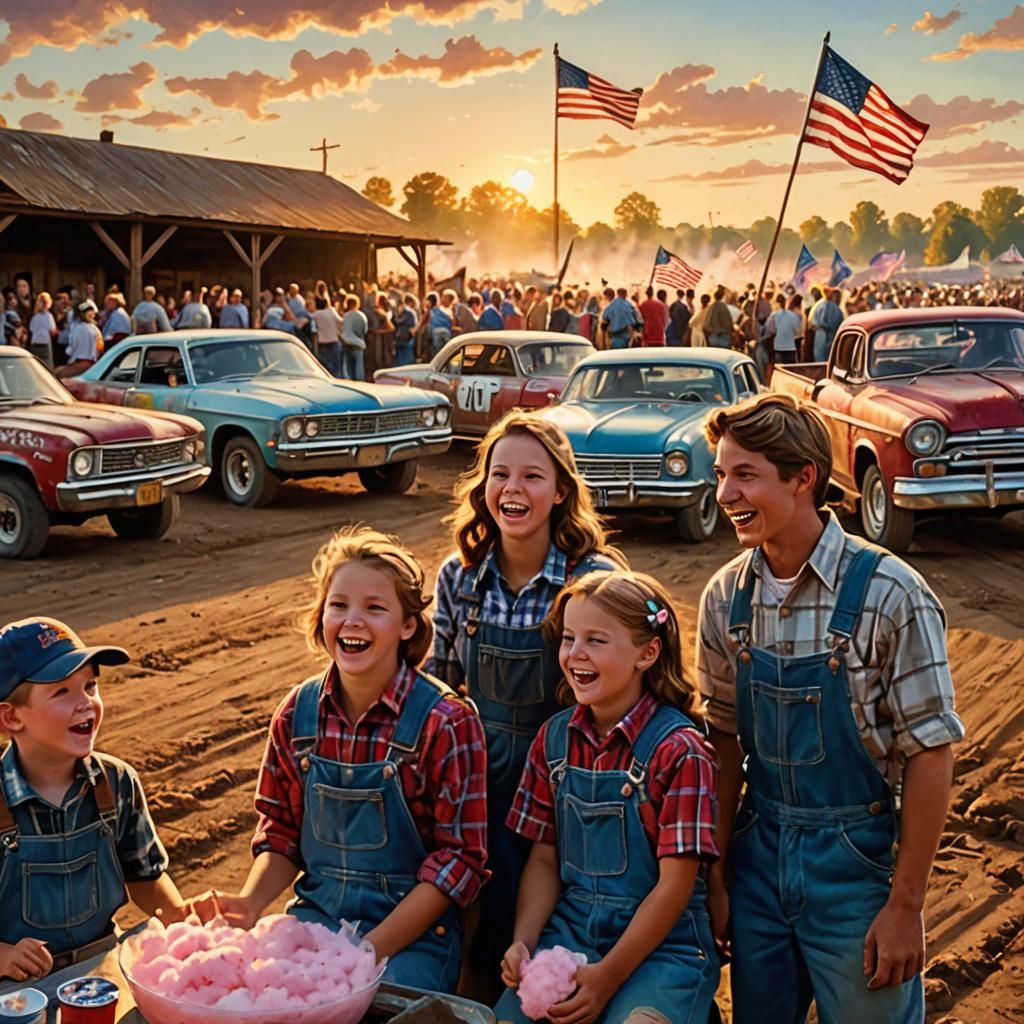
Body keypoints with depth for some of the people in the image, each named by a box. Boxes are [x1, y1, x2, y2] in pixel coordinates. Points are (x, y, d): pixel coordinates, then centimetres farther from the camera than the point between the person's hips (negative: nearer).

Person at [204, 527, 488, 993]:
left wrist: (373, 950, -17)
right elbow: (282, 833, 10)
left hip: (414, 931, -3)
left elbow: (461, 857, -11)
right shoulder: (296, 714, 1)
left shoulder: (445, 722, -12)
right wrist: (250, 902, -10)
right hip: (315, 916, 4)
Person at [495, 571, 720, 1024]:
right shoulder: (554, 738, 4)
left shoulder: (678, 748, -13)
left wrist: (608, 976, -15)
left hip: (660, 942, -4)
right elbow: (545, 857, 8)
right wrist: (523, 943, -7)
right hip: (570, 931, 4)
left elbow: (676, 882, -12)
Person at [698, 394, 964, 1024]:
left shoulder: (888, 595, -18)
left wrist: (906, 903, -12)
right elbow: (726, 736, 5)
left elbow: (930, 752, -14)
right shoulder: (726, 596, -3)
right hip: (759, 853, 4)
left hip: (857, 860, -4)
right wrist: (717, 874, 4)